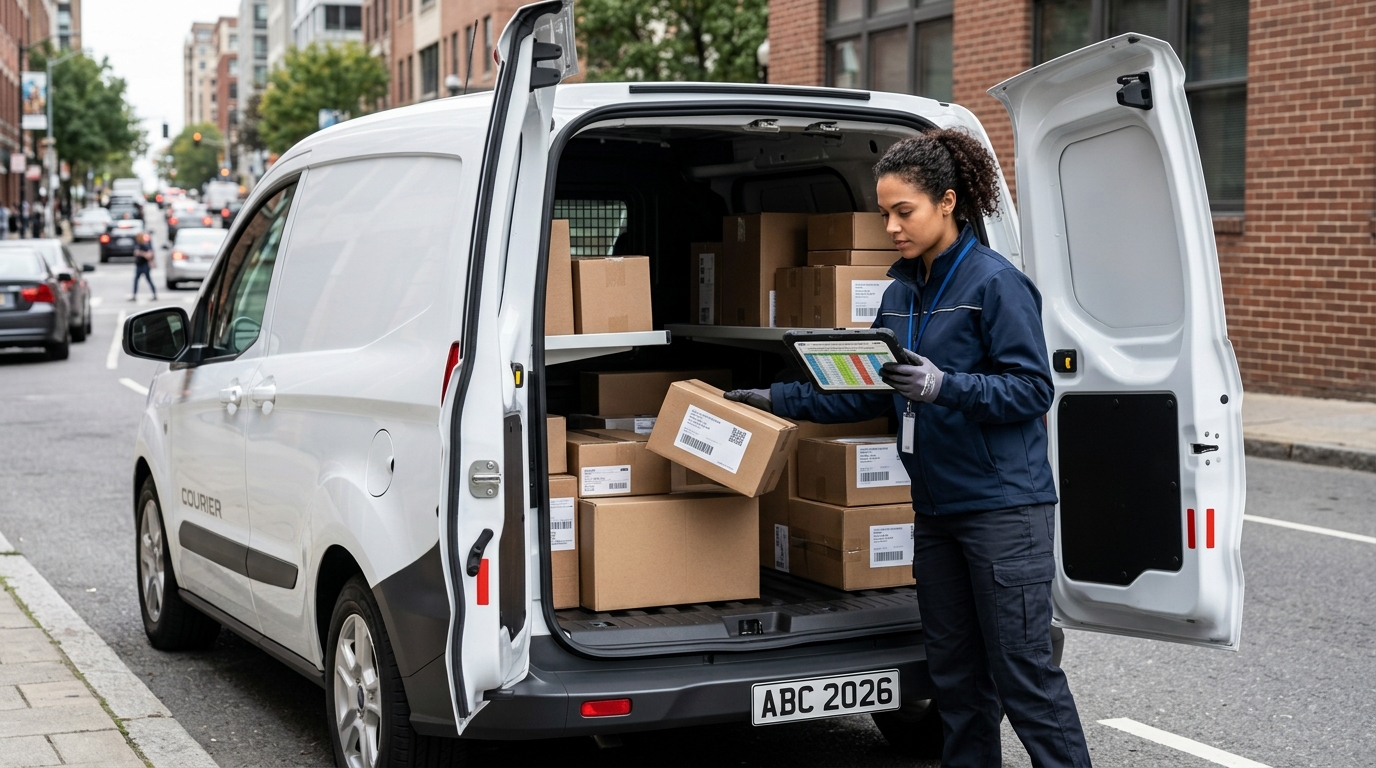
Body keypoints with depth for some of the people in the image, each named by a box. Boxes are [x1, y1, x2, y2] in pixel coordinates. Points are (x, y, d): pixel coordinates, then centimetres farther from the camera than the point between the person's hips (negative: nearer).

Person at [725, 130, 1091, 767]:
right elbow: (870, 389, 16)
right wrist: (783, 400, 9)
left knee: (1024, 675, -4)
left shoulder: (995, 283, -12)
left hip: (1003, 506, -8)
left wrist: (943, 386, -27)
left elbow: (1032, 389, -15)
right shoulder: (902, 291, 11)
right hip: (937, 506, 8)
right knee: (955, 672, 14)